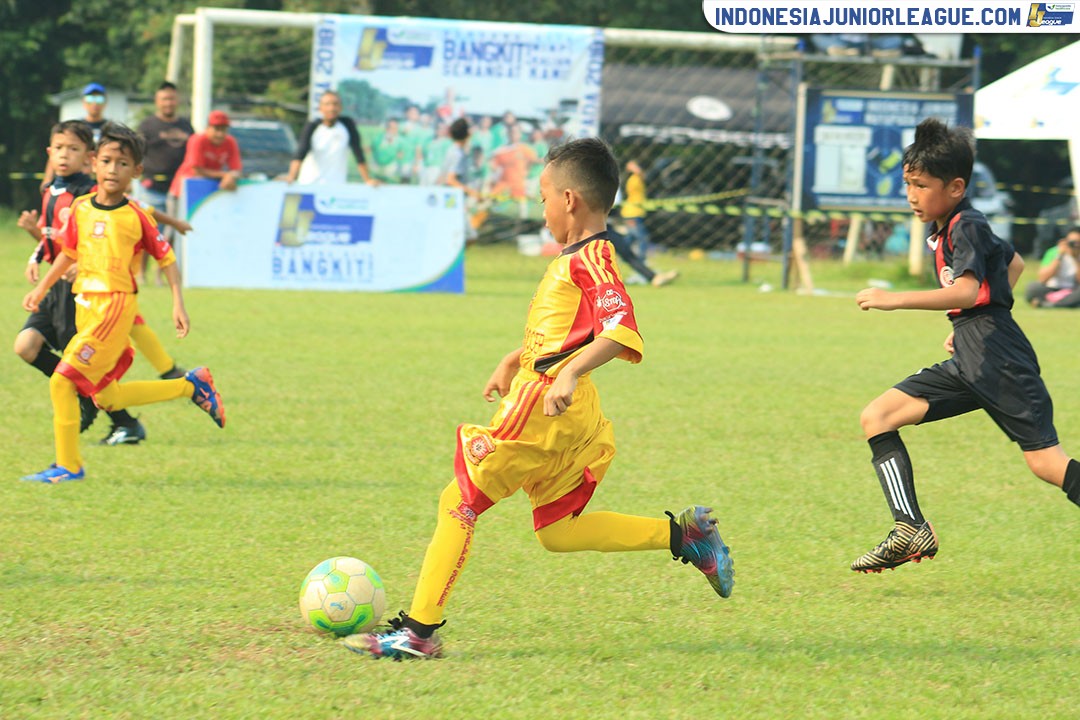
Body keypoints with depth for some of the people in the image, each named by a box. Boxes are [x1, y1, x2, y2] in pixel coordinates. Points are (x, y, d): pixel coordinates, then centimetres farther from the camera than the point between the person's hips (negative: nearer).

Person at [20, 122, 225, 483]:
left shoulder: (137, 217, -7)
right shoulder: (81, 209, 9)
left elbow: (166, 258, -1)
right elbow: (69, 253, 23)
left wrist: (178, 304, -8)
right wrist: (41, 289, 23)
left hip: (115, 305, -7)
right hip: (86, 307, 7)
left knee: (62, 382, -14)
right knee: (107, 397, 12)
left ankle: (68, 465, -3)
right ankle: (192, 386, 26)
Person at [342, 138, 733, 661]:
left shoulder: (590, 260, -14)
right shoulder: (576, 258, 16)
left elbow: (621, 332, -28)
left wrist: (569, 373, -36)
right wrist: (513, 361, 32)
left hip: (545, 407, -10)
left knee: (458, 502, -4)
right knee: (555, 533, 17)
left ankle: (418, 631, -3)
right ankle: (683, 535, 14)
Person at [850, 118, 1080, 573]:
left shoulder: (967, 227, -11)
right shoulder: (941, 232, 18)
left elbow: (967, 291, -27)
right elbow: (1013, 263, 33)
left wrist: (895, 300, -30)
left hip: (998, 360, -10)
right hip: (969, 363, 10)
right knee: (877, 417, 0)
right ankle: (911, 531, -8)